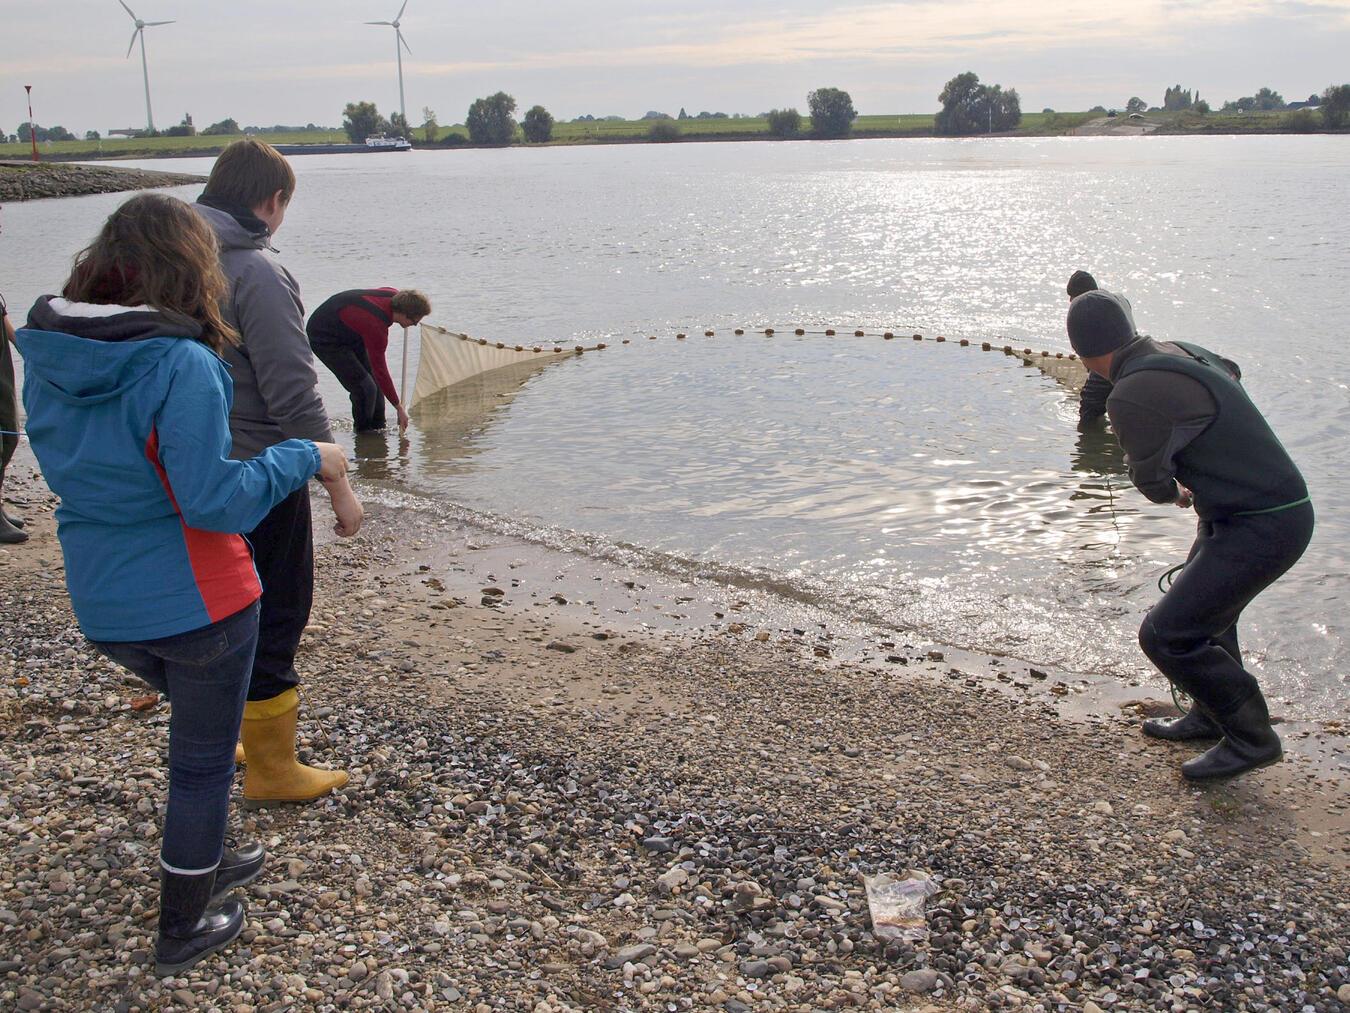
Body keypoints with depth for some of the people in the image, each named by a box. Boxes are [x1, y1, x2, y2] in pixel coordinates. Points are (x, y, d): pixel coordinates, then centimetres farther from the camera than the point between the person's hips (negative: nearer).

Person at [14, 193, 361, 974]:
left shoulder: (47, 357, -1)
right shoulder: (181, 365, -23)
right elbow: (215, 500, -25)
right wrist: (307, 459, -15)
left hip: (104, 608, 7)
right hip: (194, 601, -7)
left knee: (201, 725, 29)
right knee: (205, 756, 12)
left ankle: (207, 861, 44)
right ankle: (184, 928, 27)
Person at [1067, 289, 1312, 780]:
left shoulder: (1134, 397, -25)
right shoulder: (1175, 352, 3)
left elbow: (1151, 480, -14)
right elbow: (1228, 375, 25)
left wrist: (1175, 493, 11)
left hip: (1260, 528, -10)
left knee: (1167, 635, -8)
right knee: (1205, 612, 27)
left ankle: (1251, 739, 8)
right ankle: (1211, 717, 46)